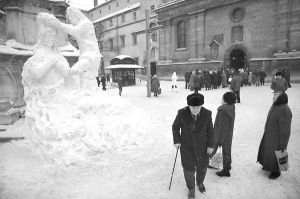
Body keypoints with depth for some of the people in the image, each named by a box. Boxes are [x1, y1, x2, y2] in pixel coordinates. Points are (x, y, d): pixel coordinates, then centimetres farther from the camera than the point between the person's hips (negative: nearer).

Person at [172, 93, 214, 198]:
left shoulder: (207, 114, -15)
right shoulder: (182, 113, -19)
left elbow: (210, 131, -3)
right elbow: (175, 127, -3)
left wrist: (211, 145, -1)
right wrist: (177, 141, -9)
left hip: (201, 147, 1)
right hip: (186, 146, -1)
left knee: (202, 167, 17)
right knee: (189, 168, 7)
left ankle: (200, 182, 52)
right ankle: (191, 188, 37)